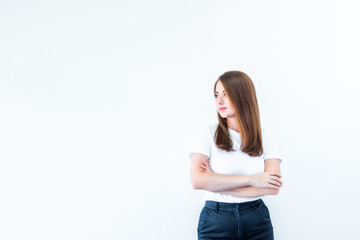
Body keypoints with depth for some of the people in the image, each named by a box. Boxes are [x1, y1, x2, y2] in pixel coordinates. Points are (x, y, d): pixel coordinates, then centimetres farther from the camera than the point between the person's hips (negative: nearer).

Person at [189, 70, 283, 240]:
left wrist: (214, 183, -14)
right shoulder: (207, 134, -3)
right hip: (215, 221, -1)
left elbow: (272, 187, -10)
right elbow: (197, 180, -17)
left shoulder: (265, 137, 2)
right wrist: (251, 179, -17)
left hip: (257, 221, 2)